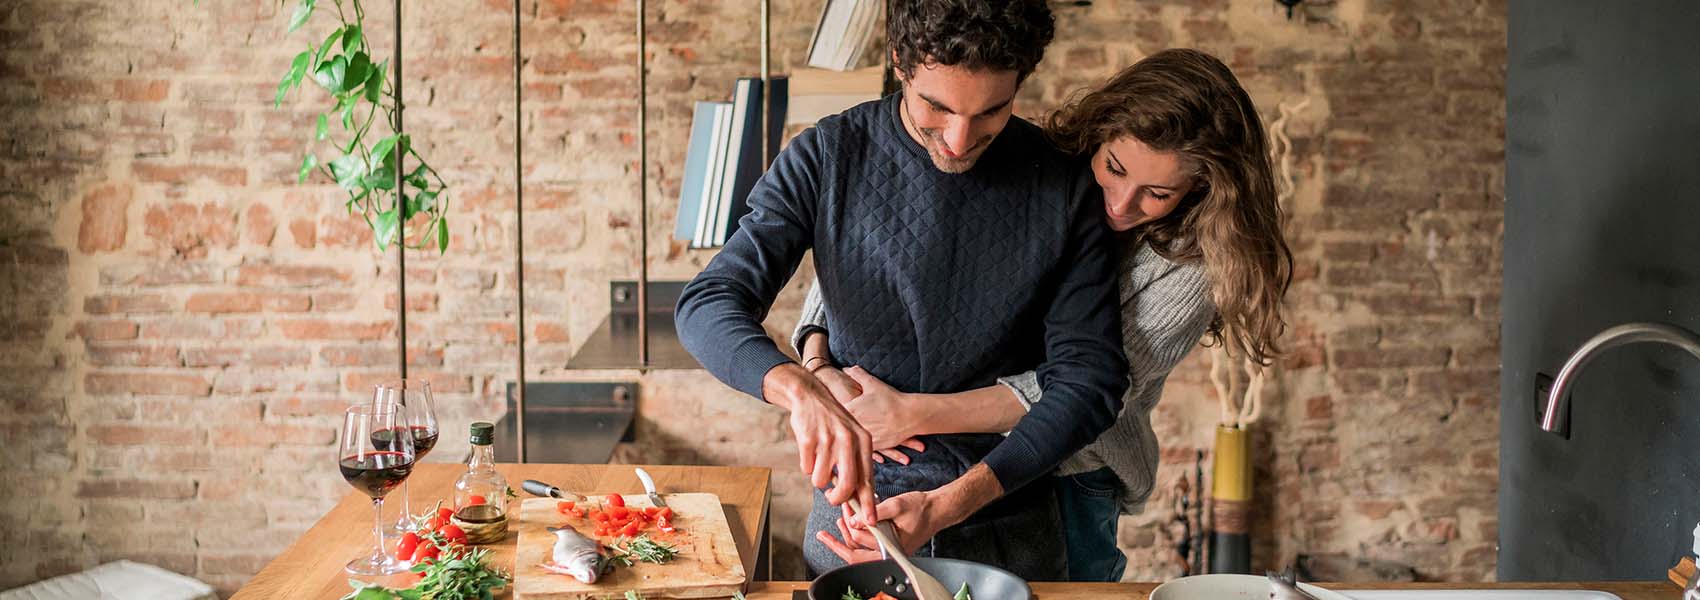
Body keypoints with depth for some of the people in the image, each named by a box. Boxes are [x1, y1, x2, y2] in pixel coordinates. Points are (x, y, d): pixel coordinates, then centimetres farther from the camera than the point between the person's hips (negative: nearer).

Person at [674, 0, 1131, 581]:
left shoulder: (1064, 186, -11)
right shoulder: (828, 157, -11)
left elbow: (1089, 379, -13)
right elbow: (709, 304, -16)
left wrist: (950, 503, -24)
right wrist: (802, 391, -37)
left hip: (1009, 524, 0)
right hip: (853, 509, 0)